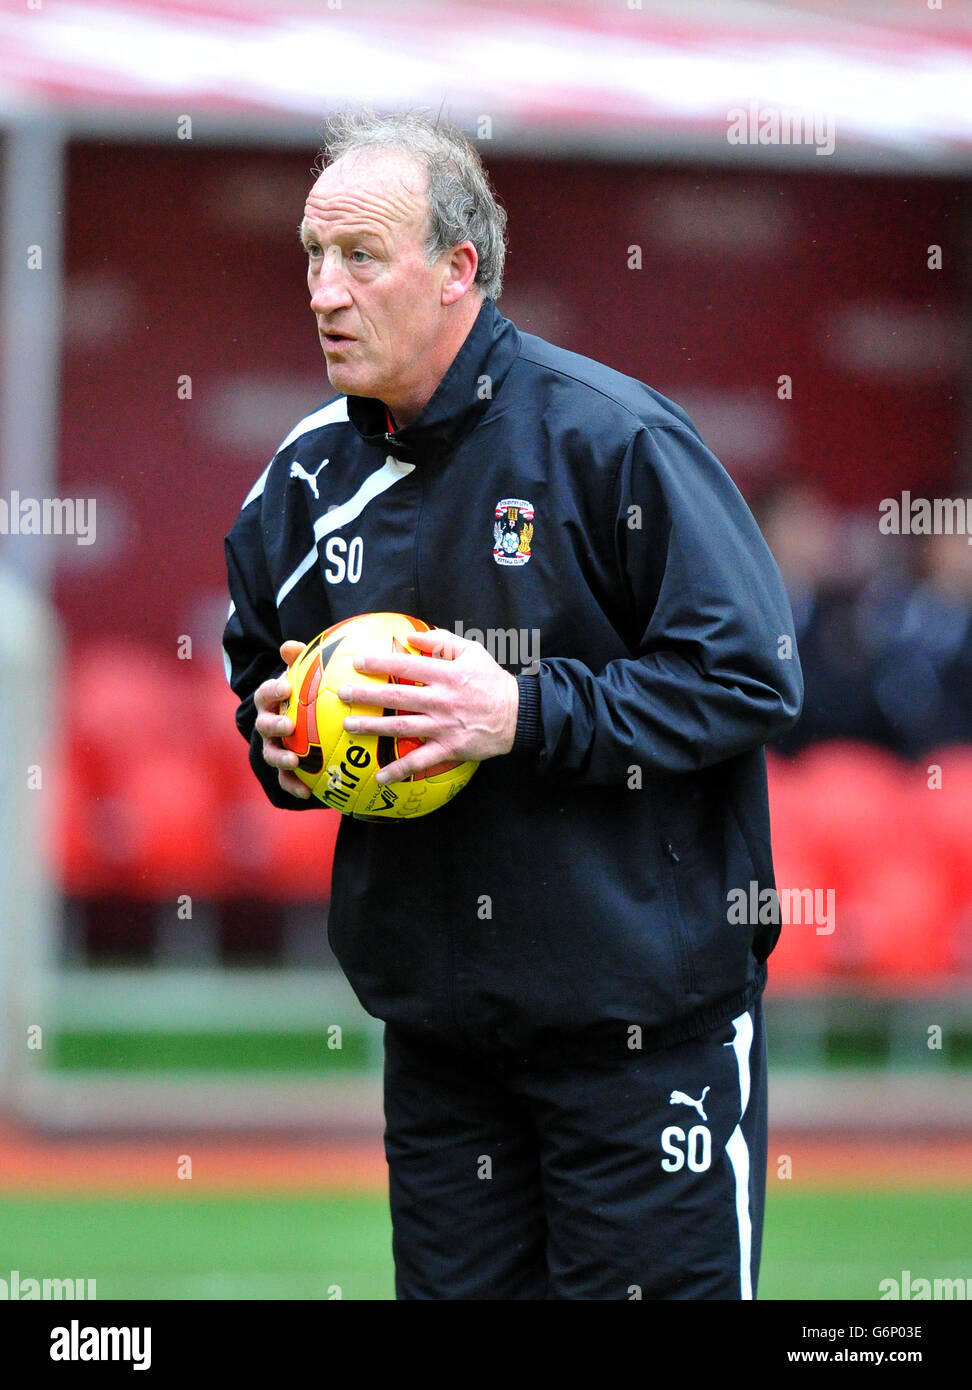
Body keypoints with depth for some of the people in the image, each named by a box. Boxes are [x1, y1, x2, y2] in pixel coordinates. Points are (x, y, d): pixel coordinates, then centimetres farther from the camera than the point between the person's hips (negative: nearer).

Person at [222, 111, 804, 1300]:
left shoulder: (607, 435, -12)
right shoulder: (313, 475, 8)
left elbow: (751, 676, -14)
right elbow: (261, 678, 24)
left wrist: (526, 716, -22)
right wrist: (281, 740, 0)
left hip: (638, 1012, -6)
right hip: (433, 1014, 6)